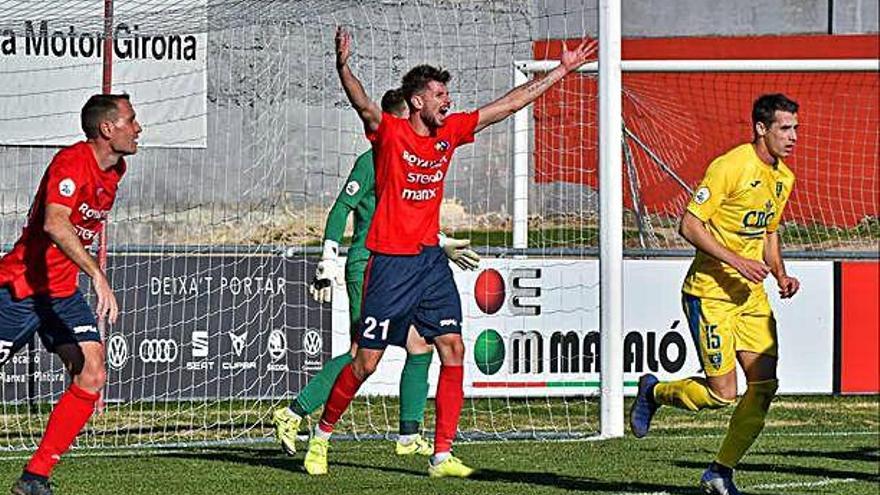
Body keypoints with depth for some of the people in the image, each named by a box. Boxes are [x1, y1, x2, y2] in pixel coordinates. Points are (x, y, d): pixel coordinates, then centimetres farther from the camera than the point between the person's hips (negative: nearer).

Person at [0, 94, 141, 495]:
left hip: (63, 292, 8)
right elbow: (54, 224, -39)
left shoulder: (114, 169, 6)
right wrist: (97, 274, -47)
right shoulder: (71, 164, -22)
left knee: (91, 377, -10)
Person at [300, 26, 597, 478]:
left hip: (430, 259, 6)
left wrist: (562, 70, 16)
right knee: (366, 361, -2)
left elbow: (509, 104, 14)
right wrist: (343, 68, -50)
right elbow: (364, 106, -30)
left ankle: (442, 456, -3)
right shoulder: (388, 132, -9)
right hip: (390, 261, -6)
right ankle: (322, 434, 19)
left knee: (453, 349, -6)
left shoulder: (450, 131, 8)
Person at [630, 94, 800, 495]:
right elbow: (689, 226, -18)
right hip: (710, 291, -8)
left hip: (751, 293, 8)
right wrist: (736, 261, -24)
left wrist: (780, 274, 6)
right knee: (722, 393, -9)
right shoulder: (729, 167, -17)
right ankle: (653, 392, 20)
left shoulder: (784, 177, 10)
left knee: (764, 385, -3)